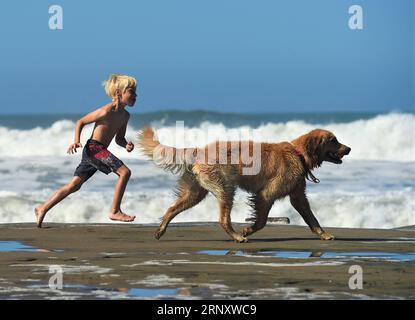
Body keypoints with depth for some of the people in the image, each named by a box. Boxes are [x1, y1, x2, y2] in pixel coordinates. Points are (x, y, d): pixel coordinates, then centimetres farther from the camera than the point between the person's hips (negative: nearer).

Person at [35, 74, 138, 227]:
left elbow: (119, 139, 21)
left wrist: (126, 145, 0)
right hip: (93, 148, -9)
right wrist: (77, 141, -16)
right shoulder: (107, 111, -14)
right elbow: (81, 122, -6)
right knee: (124, 172, -17)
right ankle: (115, 211, -13)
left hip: (100, 151, 9)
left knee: (74, 185, 10)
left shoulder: (125, 115, 11)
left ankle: (43, 209, 15)